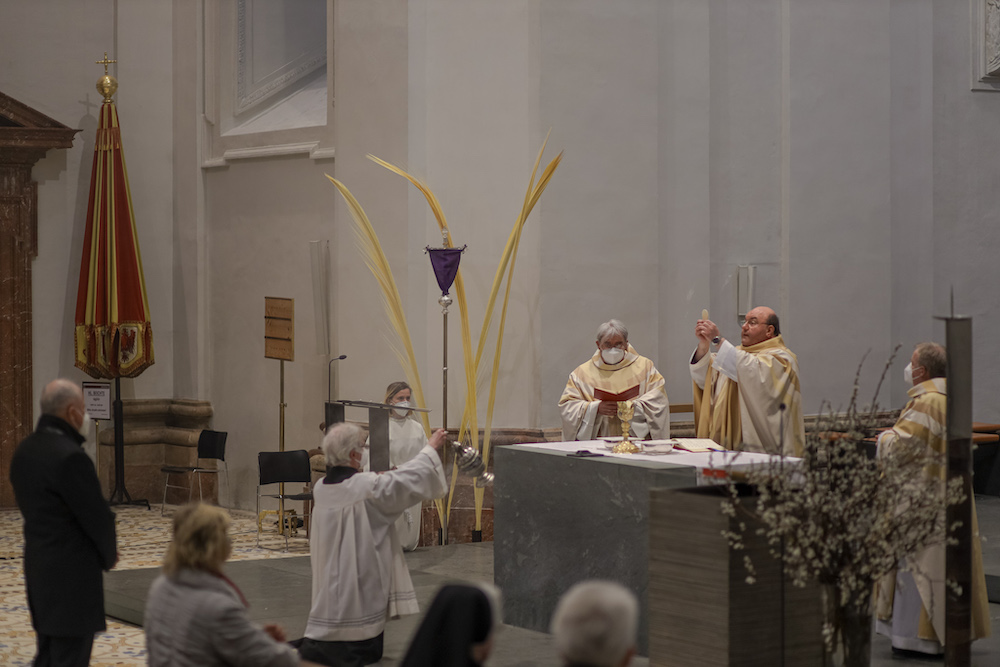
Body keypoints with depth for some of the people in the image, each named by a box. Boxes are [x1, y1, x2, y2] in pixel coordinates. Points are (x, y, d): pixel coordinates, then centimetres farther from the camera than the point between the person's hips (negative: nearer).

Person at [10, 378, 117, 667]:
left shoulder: (25, 449, 6)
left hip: (38, 564, 9)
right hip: (73, 571, -9)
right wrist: (109, 554, 3)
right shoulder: (70, 456, -22)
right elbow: (97, 514, -18)